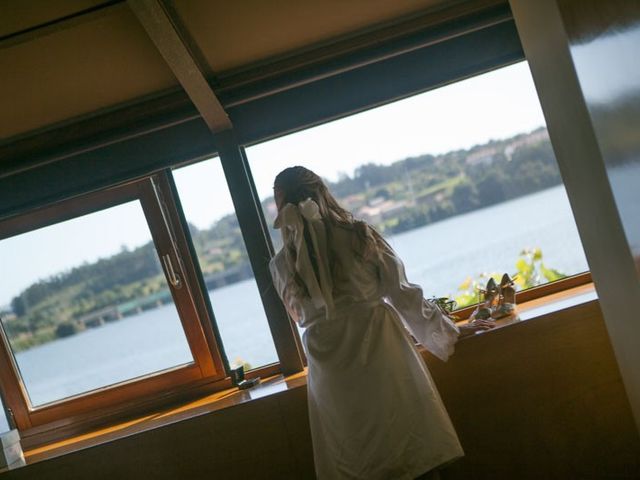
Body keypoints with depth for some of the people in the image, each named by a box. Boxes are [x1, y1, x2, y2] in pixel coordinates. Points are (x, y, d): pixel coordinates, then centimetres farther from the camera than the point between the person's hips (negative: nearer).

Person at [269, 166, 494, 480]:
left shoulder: (282, 265, 0)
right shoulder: (358, 235, -2)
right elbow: (402, 294, 2)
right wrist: (451, 331, 12)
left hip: (330, 369, 1)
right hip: (379, 350, -1)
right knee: (414, 454, 9)